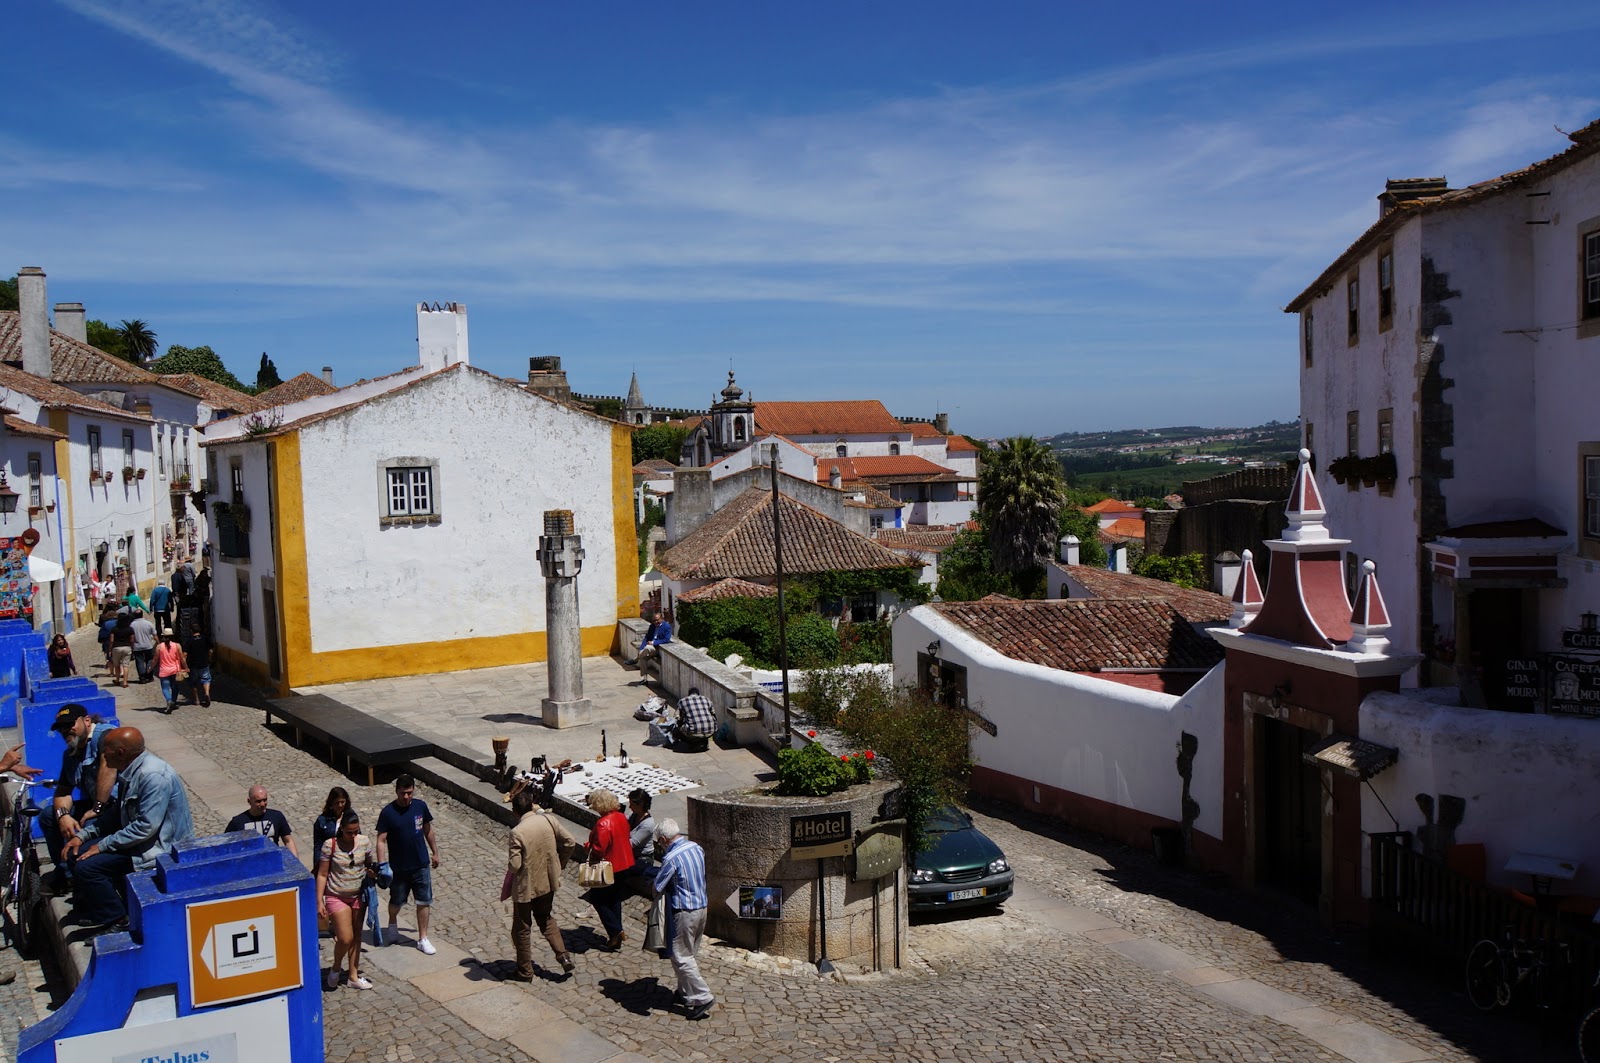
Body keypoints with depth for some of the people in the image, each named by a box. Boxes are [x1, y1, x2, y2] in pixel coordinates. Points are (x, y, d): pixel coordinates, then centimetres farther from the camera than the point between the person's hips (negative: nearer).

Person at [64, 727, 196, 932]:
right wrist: (83, 835, 7)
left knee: (86, 867, -18)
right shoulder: (129, 771, 6)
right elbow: (118, 814, 18)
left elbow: (146, 827, -27)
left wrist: (103, 845, -19)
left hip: (161, 846, -10)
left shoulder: (154, 776, -26)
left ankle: (117, 922, -2)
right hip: (135, 836, 10)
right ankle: (92, 910, 22)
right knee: (76, 852, 6)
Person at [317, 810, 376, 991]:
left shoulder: (365, 842, -4)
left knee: (356, 937, 11)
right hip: (336, 897, -4)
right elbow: (322, 874, -9)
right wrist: (319, 902, -10)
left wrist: (372, 872, -13)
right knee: (345, 938, -11)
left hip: (358, 896, 4)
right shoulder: (330, 845, -14)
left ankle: (353, 976, 24)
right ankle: (335, 968, 18)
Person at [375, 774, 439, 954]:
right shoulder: (388, 812, -15)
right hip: (398, 867, -2)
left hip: (421, 865, 2)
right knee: (396, 902, 16)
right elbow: (381, 840, -14)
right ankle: (392, 925, 47)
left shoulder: (420, 806, -5)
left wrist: (435, 852, 13)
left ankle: (423, 939, 15)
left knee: (424, 902, 4)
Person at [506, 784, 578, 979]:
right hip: (548, 882, 5)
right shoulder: (549, 820, -9)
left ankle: (525, 972, 24)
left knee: (522, 929, 14)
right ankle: (564, 956, 17)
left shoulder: (517, 832, -24)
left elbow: (515, 865, -25)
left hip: (526, 886, -5)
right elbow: (570, 842, -3)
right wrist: (559, 864, 12)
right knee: (546, 919, 27)